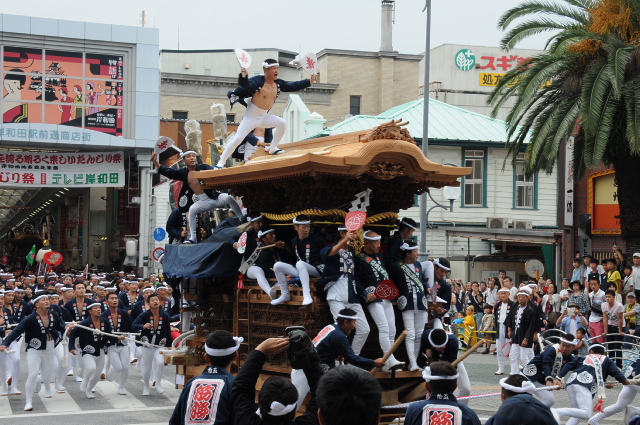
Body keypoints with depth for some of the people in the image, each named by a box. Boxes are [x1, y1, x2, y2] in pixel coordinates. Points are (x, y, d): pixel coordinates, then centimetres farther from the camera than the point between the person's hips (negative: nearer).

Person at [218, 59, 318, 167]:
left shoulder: (278, 83, -1)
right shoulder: (258, 80, -21)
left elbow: (293, 86, 8)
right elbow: (246, 85, -36)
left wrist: (309, 81, 2)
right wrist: (243, 76, -57)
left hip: (263, 117, 7)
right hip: (251, 117, -6)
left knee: (282, 123, -6)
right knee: (238, 139, -15)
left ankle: (273, 148, 9)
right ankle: (220, 163, -9)